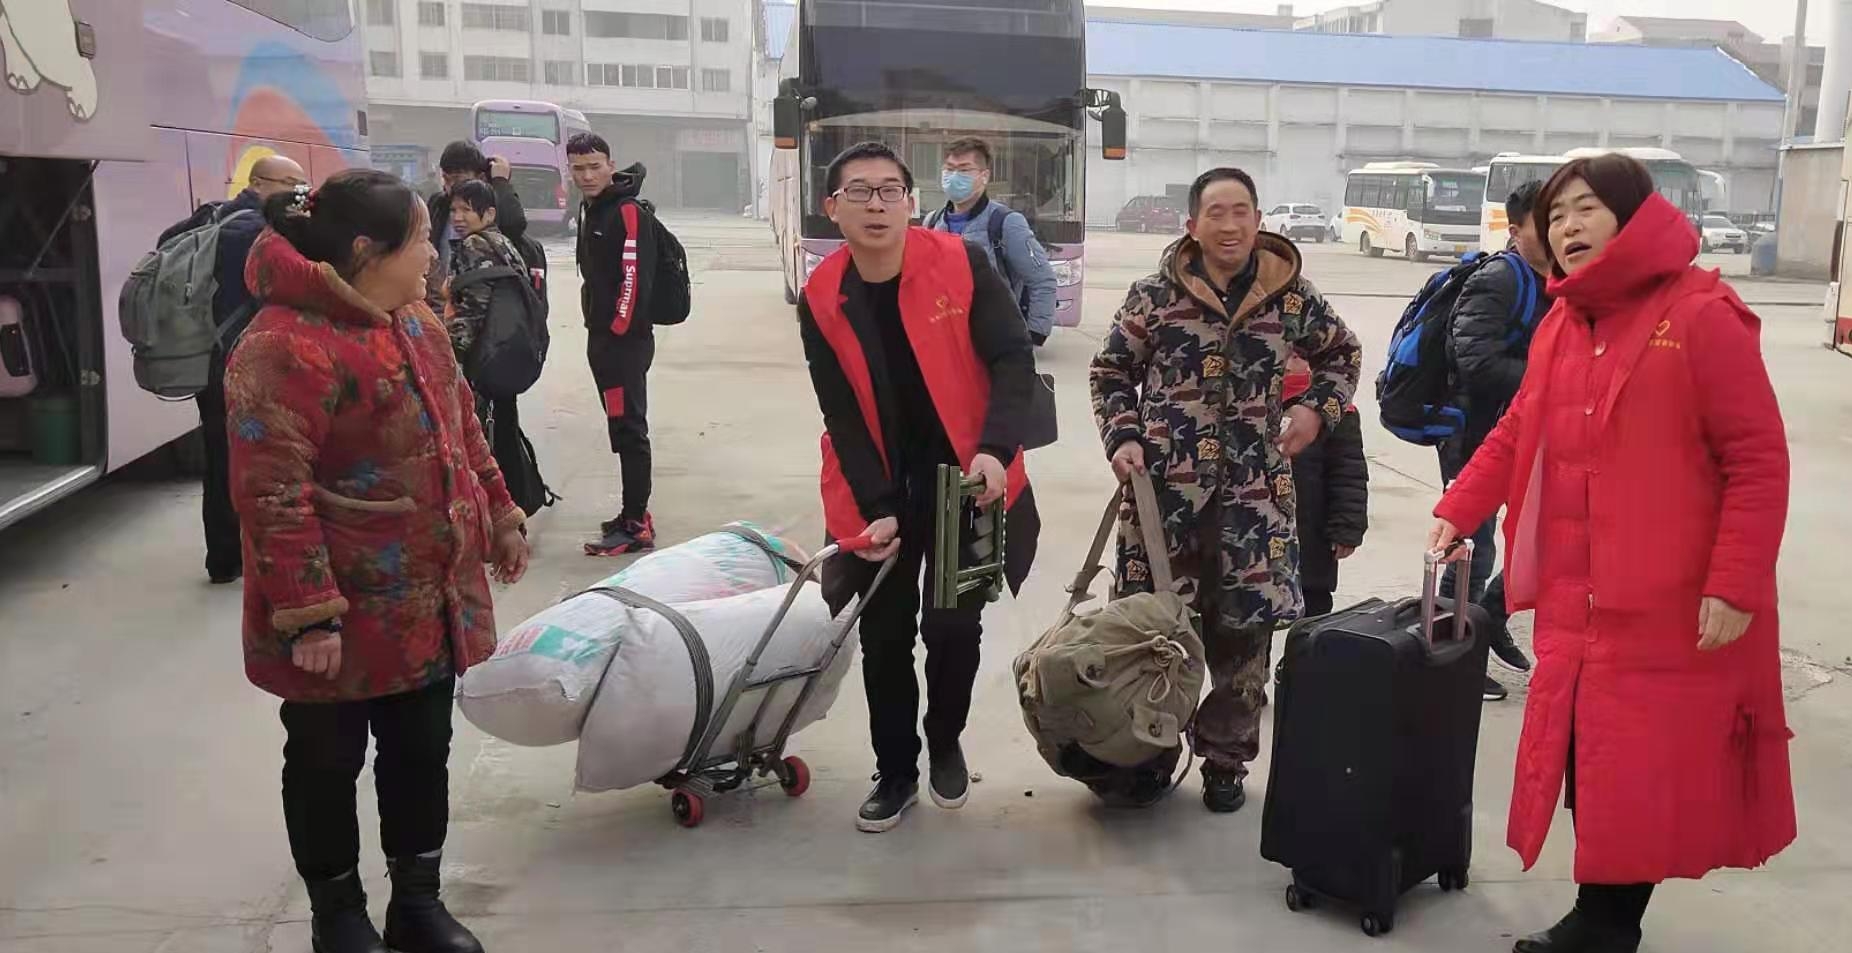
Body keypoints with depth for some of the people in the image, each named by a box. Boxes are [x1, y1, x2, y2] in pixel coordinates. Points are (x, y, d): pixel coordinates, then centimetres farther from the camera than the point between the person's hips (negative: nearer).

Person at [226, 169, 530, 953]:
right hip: (344, 615, -8)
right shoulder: (286, 347, -21)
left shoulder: (417, 324, 7)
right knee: (328, 762, 12)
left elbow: (461, 432, 18)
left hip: (431, 599, 8)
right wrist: (307, 615, -23)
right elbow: (271, 496, -23)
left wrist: (499, 515, 19)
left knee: (423, 750, 17)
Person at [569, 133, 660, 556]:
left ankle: (636, 527, -6)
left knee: (629, 430, -9)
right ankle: (634, 513, 23)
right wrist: (597, 328, 17)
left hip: (626, 340, -10)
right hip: (601, 336, 10)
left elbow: (634, 278, -20)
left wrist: (619, 330, -17)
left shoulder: (628, 212, -13)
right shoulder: (590, 209, 16)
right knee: (622, 428, 14)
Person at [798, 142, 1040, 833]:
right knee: (885, 635, 7)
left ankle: (946, 745, 31)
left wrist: (996, 448, -28)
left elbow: (1014, 359, -13)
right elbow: (842, 415, -6)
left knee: (954, 625, 3)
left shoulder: (961, 265, -13)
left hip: (964, 476, -2)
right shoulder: (820, 299, -7)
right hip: (877, 492, 2)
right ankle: (895, 772, 26)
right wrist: (876, 507, -14)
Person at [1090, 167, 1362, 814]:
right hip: (1166, 483, -1)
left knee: (1243, 629, 3)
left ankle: (1226, 761, 22)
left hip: (1253, 488, 1)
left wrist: (1317, 410, 5)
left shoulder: (1291, 295, 4)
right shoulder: (1155, 294, 1)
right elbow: (1111, 372, 11)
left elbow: (1343, 355, 21)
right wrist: (1122, 437, -3)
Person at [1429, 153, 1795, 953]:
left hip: (1669, 605, -6)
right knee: (1582, 759, 13)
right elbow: (1516, 437, 17)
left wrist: (1736, 585, -17)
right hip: (1575, 600, 7)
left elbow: (1759, 461, -13)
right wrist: (1456, 512, 7)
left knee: (1648, 770, 2)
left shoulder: (1701, 316, -11)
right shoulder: (1559, 326, 10)